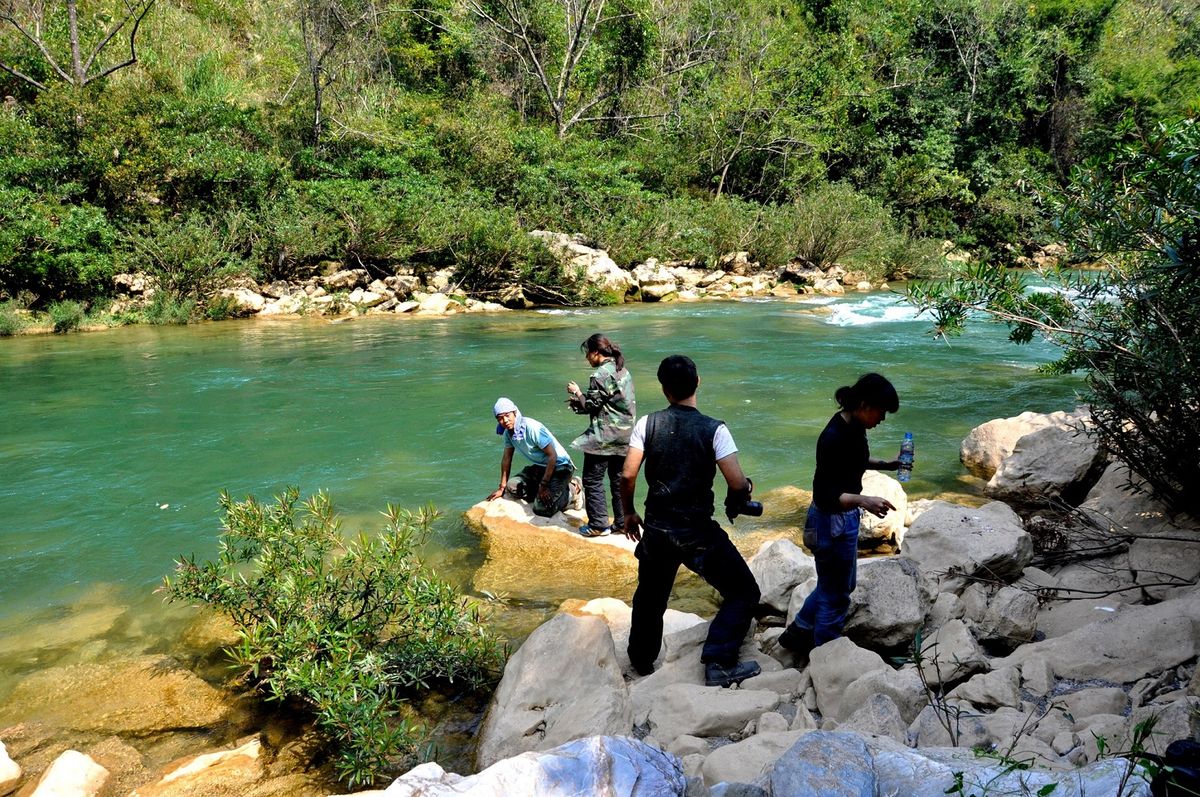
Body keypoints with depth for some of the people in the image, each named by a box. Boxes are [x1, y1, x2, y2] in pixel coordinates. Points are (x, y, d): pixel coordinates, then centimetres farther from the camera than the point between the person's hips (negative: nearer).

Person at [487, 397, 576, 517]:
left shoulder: (532, 428, -26)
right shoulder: (508, 432, -1)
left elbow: (552, 455, -25)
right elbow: (506, 458, 11)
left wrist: (543, 485, -22)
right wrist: (502, 488, 9)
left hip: (559, 467, -8)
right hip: (540, 467, 8)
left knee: (542, 509, -21)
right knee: (512, 486, -10)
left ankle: (569, 492, 5)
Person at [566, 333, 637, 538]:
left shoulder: (600, 375, -17)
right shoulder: (623, 371, 11)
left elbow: (590, 405, -13)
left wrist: (577, 393, 5)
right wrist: (579, 401, 17)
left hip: (603, 437, -9)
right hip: (623, 436, 9)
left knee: (593, 480, 1)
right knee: (618, 479, 14)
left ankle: (598, 525, 4)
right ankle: (622, 522, 19)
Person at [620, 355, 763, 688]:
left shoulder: (648, 424, -5)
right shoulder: (714, 430, -12)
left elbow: (628, 476, -7)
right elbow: (737, 484, -17)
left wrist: (629, 513, 9)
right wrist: (747, 489, 6)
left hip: (656, 529, 4)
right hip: (698, 532, -4)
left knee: (650, 597, 24)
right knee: (743, 593, 11)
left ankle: (641, 662, 39)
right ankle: (719, 663, 4)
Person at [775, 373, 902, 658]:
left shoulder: (854, 427, -1)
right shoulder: (833, 437, -29)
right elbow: (823, 494, -29)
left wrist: (886, 465, 9)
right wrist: (862, 500, -42)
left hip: (846, 518, 10)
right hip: (832, 522, -10)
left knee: (843, 584, 26)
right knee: (835, 595, 9)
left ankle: (797, 633, 42)